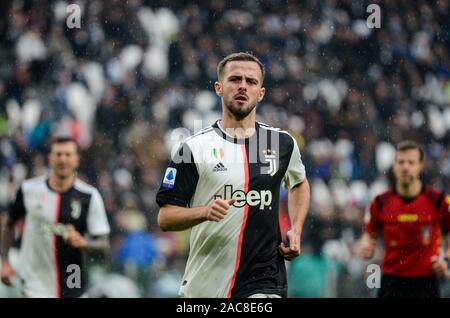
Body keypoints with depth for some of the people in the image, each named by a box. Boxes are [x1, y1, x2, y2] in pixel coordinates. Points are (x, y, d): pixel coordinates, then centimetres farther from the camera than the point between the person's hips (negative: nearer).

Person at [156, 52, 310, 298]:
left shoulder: (283, 143, 7)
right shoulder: (194, 148, -2)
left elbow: (299, 183, 29)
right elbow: (165, 218, -4)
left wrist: (295, 230, 14)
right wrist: (205, 212, -22)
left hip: (264, 284, 1)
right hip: (203, 285, -1)